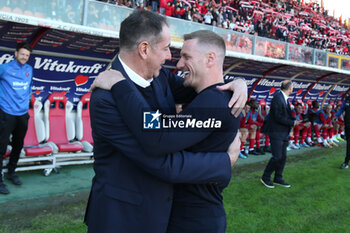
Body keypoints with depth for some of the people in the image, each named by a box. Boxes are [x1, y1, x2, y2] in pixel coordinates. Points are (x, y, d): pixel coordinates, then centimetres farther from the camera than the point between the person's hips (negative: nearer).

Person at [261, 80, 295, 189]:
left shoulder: (285, 99, 12)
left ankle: (278, 179, 23)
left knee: (283, 156, 12)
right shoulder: (277, 98, -18)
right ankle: (265, 177, 9)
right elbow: (278, 117, -21)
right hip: (276, 132, -9)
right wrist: (293, 123, -13)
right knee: (277, 156, -7)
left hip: (284, 133, 9)